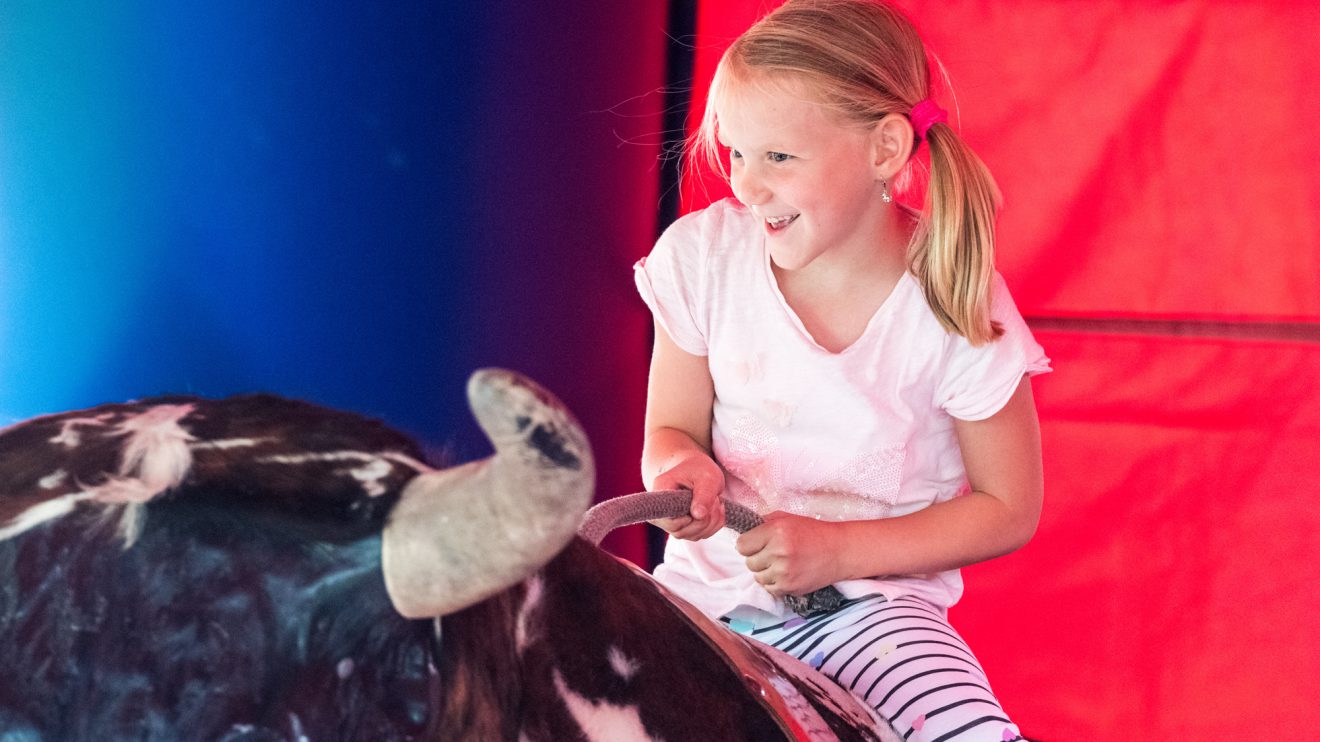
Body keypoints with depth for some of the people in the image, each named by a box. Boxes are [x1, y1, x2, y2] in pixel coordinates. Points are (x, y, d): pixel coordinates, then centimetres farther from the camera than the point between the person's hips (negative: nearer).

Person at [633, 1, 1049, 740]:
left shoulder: (957, 306, -13)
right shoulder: (703, 256, -7)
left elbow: (1009, 511, -5)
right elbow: (672, 430, 4)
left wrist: (839, 549, -14)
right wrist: (682, 470, -21)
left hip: (873, 602, -2)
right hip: (713, 585, 2)